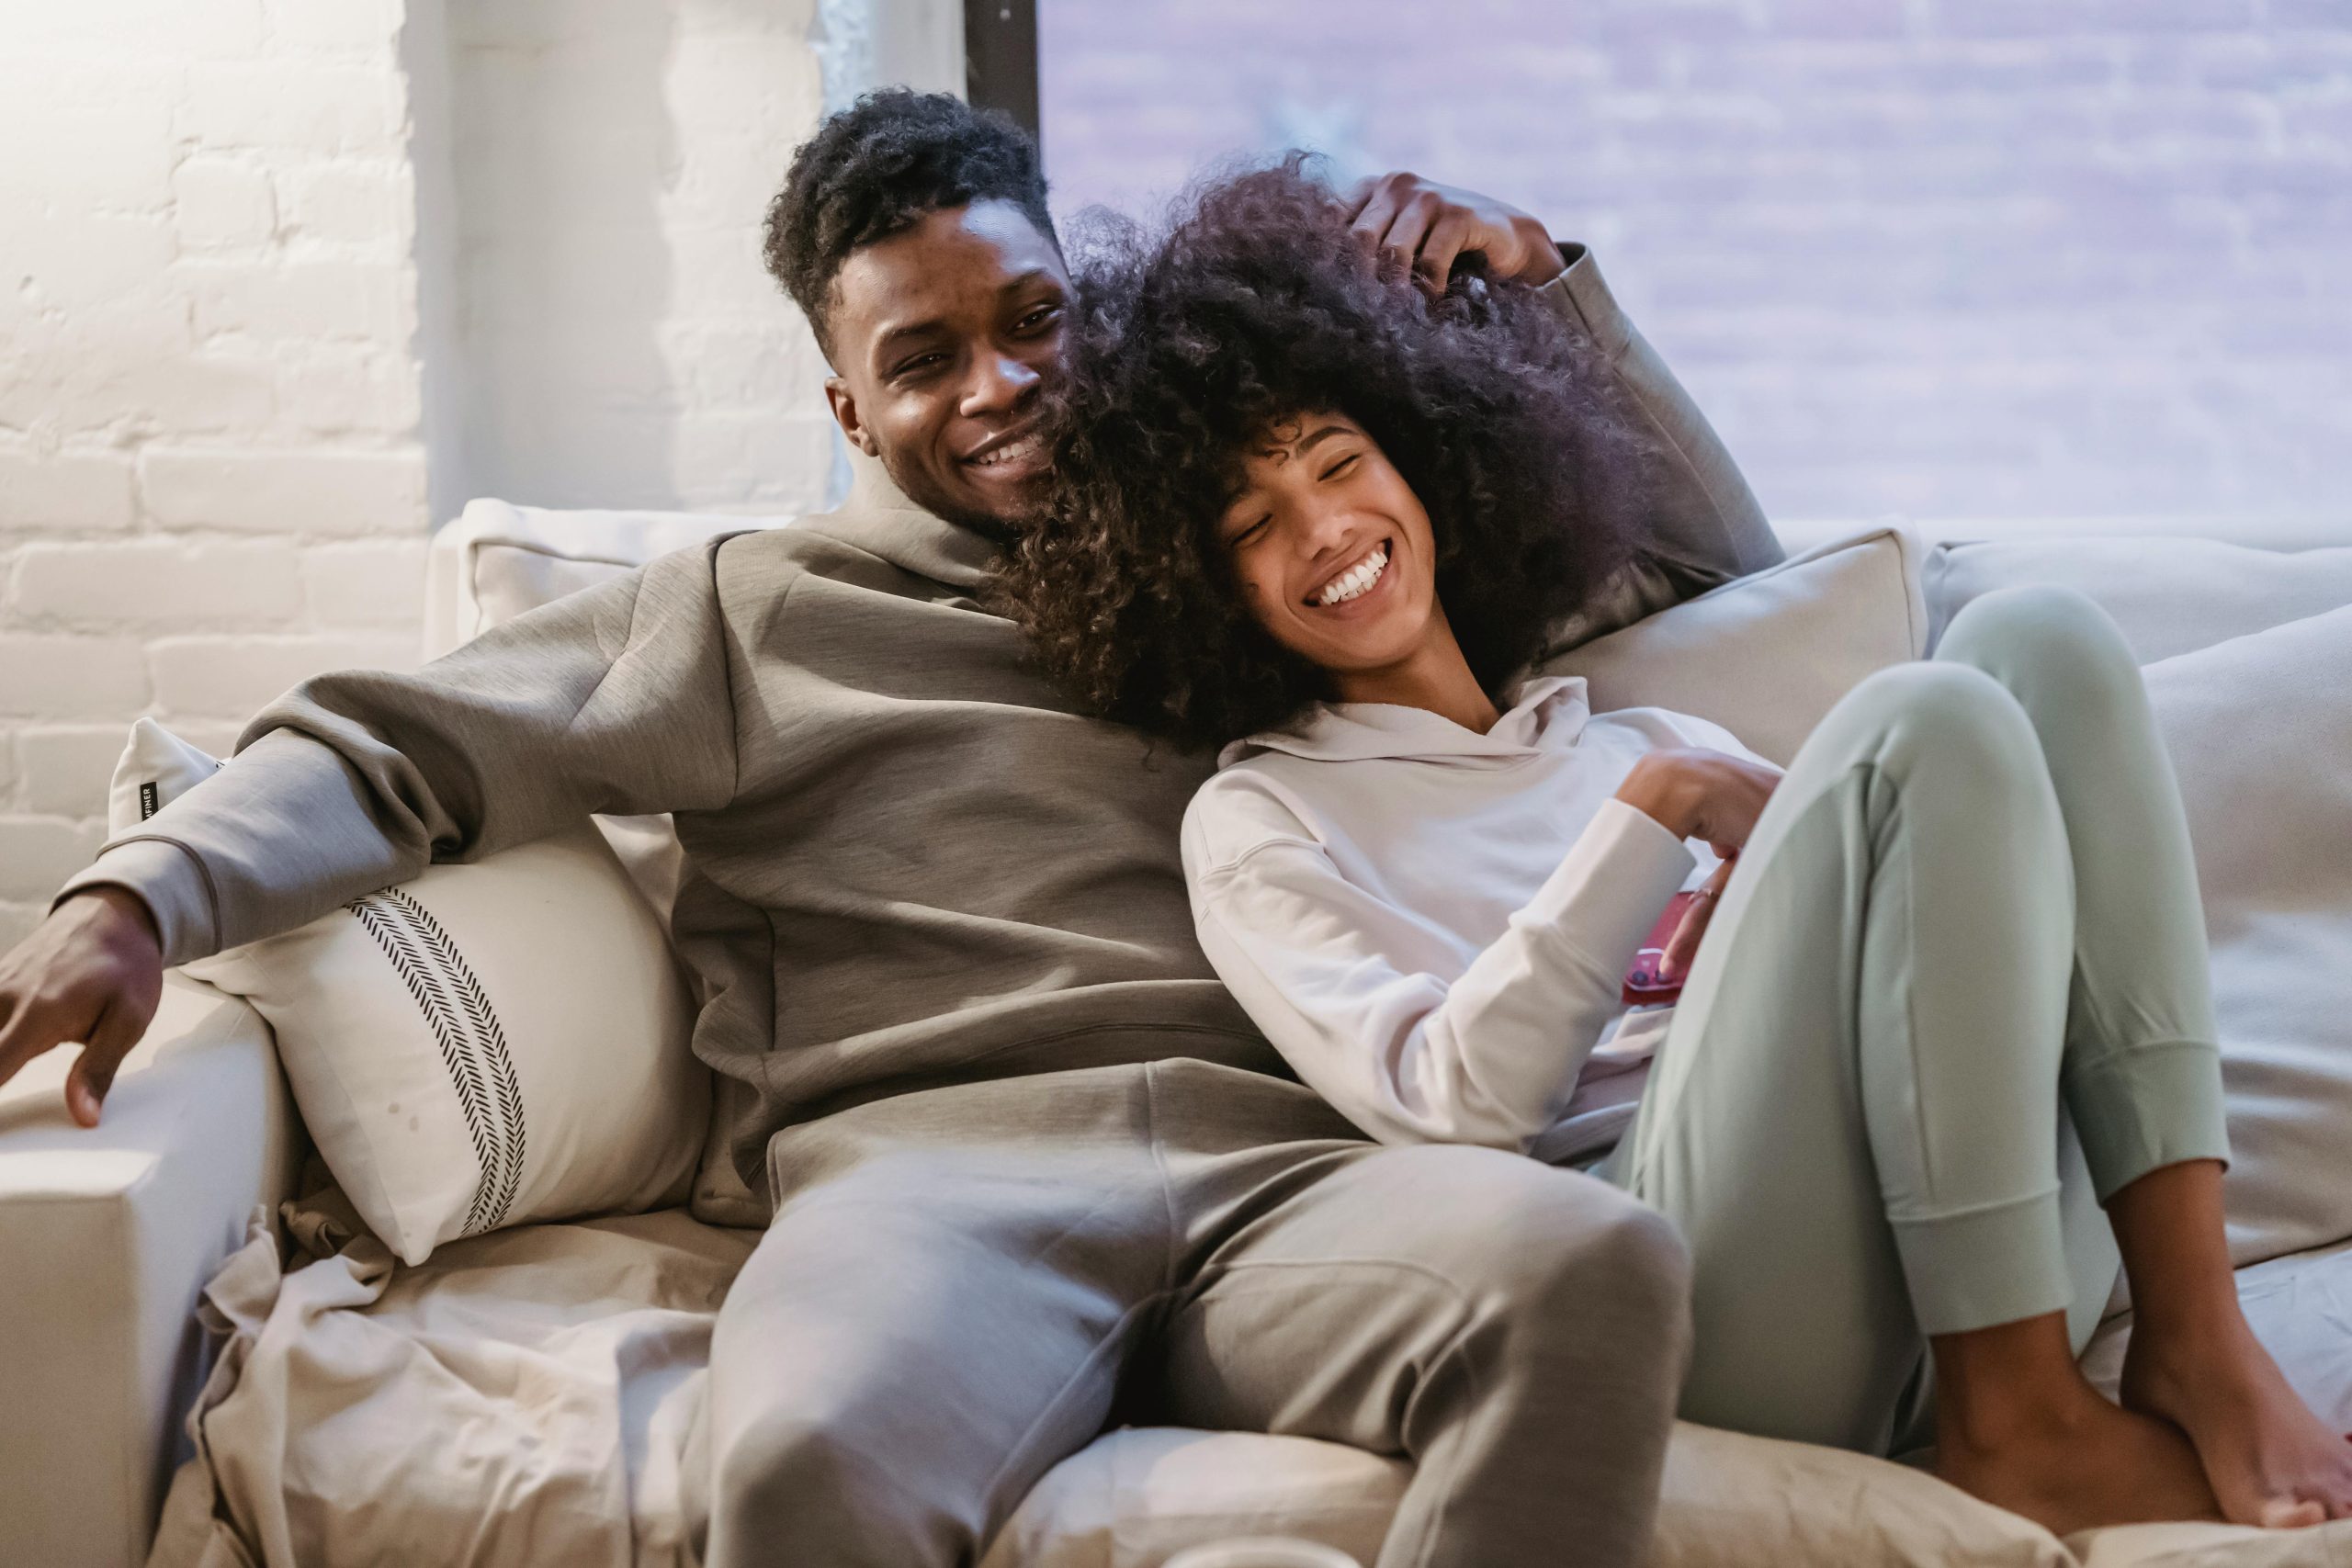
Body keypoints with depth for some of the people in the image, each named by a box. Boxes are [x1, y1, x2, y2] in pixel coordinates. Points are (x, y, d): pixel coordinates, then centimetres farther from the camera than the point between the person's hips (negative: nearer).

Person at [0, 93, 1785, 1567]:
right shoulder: (757, 607, 23)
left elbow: (1706, 558, 34)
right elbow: (401, 741, 14)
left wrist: (1541, 274, 21)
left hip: (1287, 1172, 3)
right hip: (934, 1166, -2)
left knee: (1595, 1261, -34)